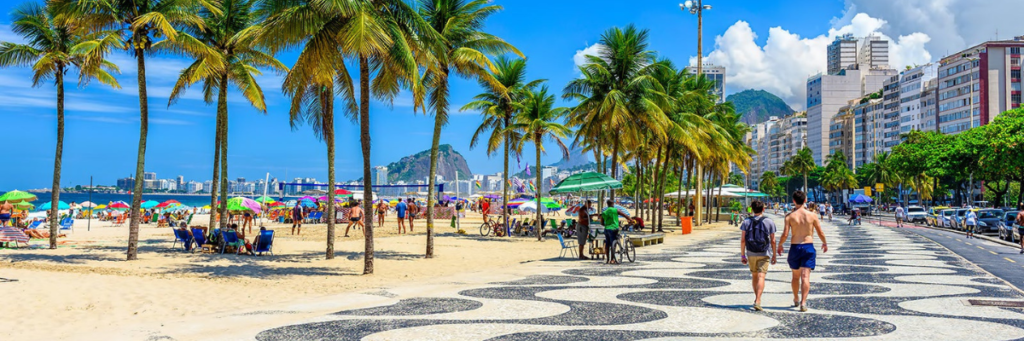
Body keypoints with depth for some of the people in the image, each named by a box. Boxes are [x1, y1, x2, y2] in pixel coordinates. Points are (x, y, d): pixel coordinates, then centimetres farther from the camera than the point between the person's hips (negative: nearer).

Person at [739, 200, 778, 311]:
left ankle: (756, 298, 30)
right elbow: (773, 241, -1)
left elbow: (743, 240, -2)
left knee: (754, 276, 18)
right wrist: (774, 255, 9)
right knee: (761, 277, -7)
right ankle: (757, 301, -19)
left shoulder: (746, 222, 0)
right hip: (764, 253, -2)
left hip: (751, 253, 2)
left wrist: (742, 255, 4)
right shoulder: (769, 222, -2)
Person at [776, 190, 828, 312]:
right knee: (805, 276, -3)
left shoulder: (790, 216, -6)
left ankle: (796, 300, 32)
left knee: (796, 276, 17)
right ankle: (803, 302, -14)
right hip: (808, 247, 0)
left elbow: (785, 234, -10)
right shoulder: (812, 215, -3)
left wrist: (780, 246, 7)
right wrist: (824, 243, 22)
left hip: (795, 247, 1)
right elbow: (820, 233, 3)